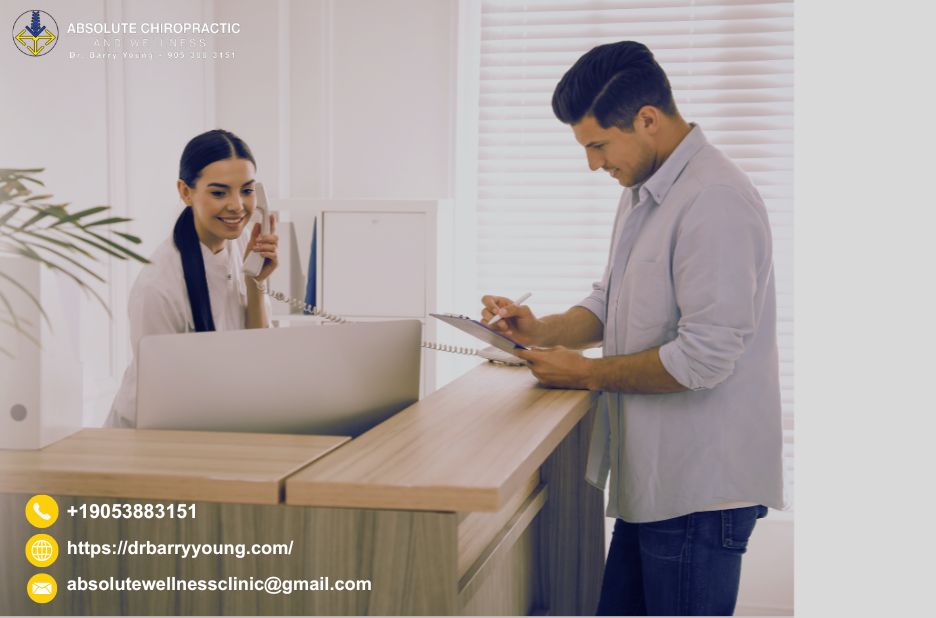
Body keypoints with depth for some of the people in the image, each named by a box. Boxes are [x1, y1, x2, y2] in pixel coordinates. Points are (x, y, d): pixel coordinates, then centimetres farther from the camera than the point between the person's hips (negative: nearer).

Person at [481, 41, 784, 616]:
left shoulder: (715, 201, -20)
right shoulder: (643, 193, 14)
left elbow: (704, 357, -24)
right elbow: (614, 303, 22)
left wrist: (588, 374, -13)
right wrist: (543, 331, 3)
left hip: (700, 485, -9)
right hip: (652, 477, 10)